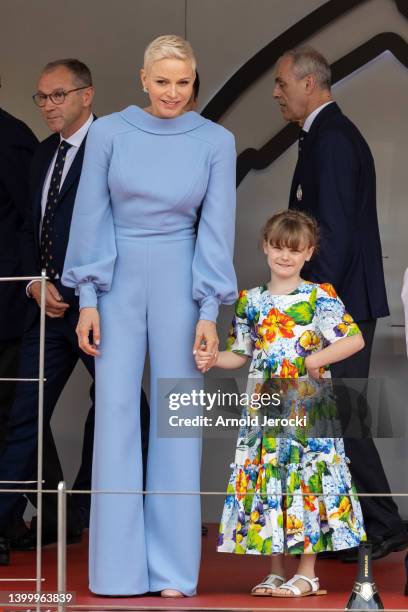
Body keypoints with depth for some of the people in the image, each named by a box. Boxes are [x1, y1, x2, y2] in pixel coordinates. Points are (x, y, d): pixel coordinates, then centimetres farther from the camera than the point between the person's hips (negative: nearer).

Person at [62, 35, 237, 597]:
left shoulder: (216, 142, -1)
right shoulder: (109, 133, -1)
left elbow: (217, 228, -1)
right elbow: (91, 218, 1)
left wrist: (209, 312, -7)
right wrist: (87, 300, -4)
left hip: (180, 283, 0)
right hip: (117, 282, 0)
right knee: (115, 413, -1)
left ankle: (173, 570, 8)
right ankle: (118, 568, 6)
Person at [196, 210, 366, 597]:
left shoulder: (319, 297, -4)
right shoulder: (250, 301, 10)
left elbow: (355, 340, -9)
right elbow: (240, 354, 15)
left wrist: (312, 362, -16)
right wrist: (213, 360, -4)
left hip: (308, 408, -4)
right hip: (264, 408, 4)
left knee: (306, 480, -5)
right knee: (266, 481, 5)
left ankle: (307, 574, 3)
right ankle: (275, 571, 14)